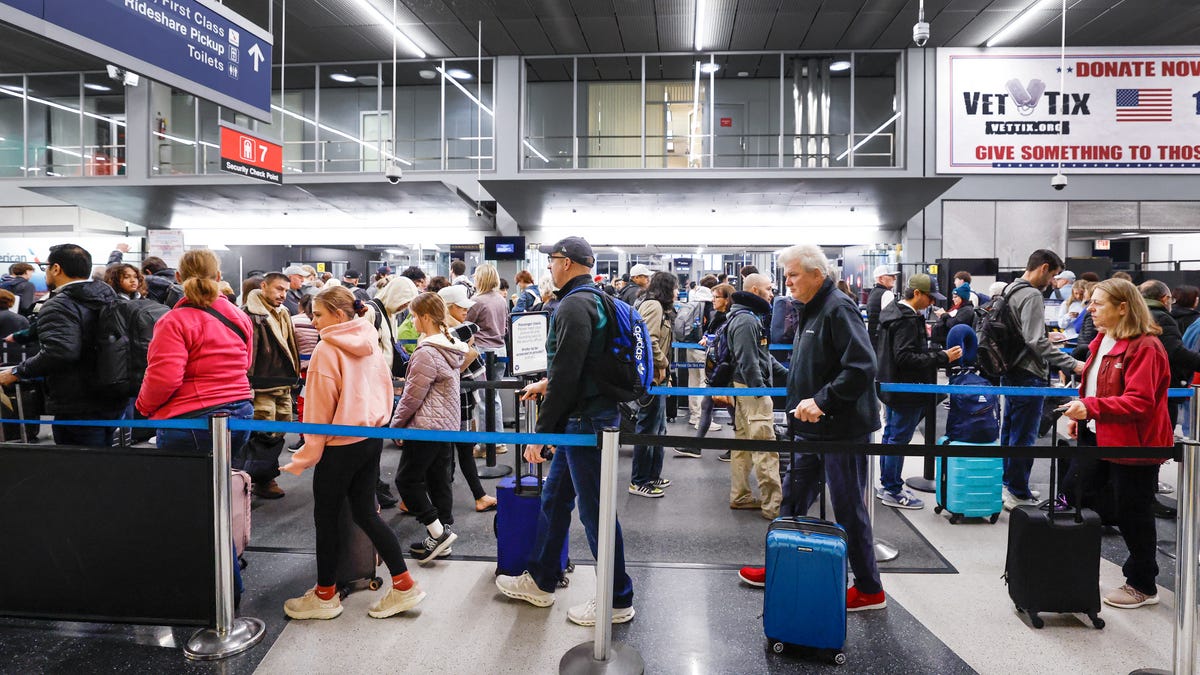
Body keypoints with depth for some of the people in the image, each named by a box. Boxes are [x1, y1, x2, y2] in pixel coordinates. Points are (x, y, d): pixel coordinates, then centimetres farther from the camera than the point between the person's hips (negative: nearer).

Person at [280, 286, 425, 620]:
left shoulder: (327, 349, -15)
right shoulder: (369, 343, 6)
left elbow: (320, 408, -14)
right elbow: (384, 387, 11)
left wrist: (306, 456, -8)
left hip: (340, 444, -7)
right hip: (372, 437, 7)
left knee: (326, 516, 9)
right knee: (365, 512, 14)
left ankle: (325, 595, 23)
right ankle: (404, 585, 14)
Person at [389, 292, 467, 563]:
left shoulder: (427, 353, -19)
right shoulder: (450, 347, 9)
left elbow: (412, 396, -16)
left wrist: (396, 423, -3)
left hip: (426, 426, -9)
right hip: (448, 424, 9)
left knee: (407, 479, 0)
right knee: (439, 480, 13)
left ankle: (438, 532, -3)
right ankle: (441, 535, 19)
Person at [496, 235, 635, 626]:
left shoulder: (574, 306, -18)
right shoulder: (594, 300, 13)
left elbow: (566, 375, -23)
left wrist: (541, 431, -19)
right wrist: (548, 383, 31)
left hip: (586, 421, -11)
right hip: (582, 418, 11)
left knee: (595, 510, 0)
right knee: (554, 498, 19)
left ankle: (618, 601, 13)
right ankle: (540, 582, 32)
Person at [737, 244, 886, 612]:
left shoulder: (839, 309, -17)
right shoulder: (812, 311, 12)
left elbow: (861, 367, -27)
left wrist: (822, 401, -26)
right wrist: (803, 403, 14)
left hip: (842, 428, -10)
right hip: (814, 428, 10)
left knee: (848, 508, 2)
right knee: (793, 497, 17)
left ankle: (869, 589, 17)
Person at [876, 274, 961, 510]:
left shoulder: (893, 312, 10)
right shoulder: (907, 320, -21)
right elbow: (905, 357, -27)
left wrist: (934, 352, 16)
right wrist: (942, 357, -24)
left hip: (892, 385, 11)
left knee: (890, 434, 17)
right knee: (899, 439, -2)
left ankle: (887, 485, 27)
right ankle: (893, 492, 7)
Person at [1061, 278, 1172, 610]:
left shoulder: (1145, 347, -20)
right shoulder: (1103, 341, 7)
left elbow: (1139, 402, -27)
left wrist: (1090, 407, -36)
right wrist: (1081, 416, 19)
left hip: (1134, 444, -9)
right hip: (1098, 437, 9)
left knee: (1133, 515, 6)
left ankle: (1143, 586, 25)